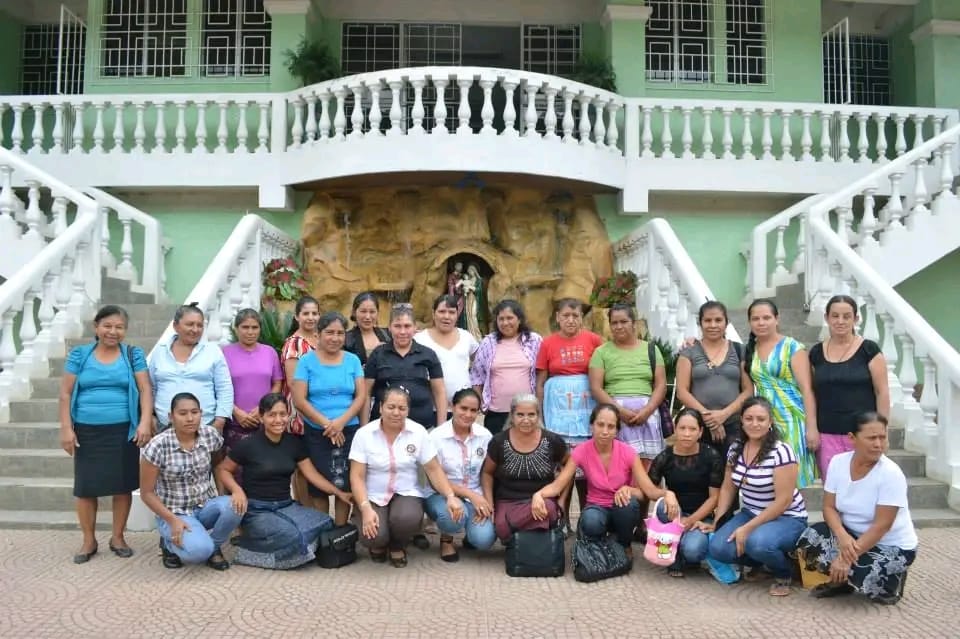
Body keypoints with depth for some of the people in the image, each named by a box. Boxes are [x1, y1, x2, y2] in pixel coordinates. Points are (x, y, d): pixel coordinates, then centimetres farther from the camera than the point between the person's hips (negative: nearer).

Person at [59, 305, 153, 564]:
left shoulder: (133, 355, 3)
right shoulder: (79, 355, 5)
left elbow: (145, 390, -2)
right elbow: (66, 393, 4)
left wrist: (145, 422, -13)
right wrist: (66, 428, -4)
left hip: (123, 431, 0)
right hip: (87, 431, 1)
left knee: (123, 485, 4)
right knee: (85, 487, 5)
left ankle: (118, 537, 20)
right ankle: (89, 540, 21)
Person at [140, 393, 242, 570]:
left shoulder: (211, 435, -8)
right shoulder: (158, 446, -18)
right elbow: (147, 493, -11)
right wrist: (173, 520, -19)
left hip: (206, 506, 3)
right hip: (175, 513, -3)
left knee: (234, 506, -30)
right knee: (199, 550, -30)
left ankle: (214, 547, 0)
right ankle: (170, 543, 6)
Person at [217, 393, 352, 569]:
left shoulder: (294, 442, 4)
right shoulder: (249, 444, -9)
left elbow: (312, 474, 4)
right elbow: (223, 470, 2)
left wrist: (338, 493, -7)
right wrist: (237, 490, -17)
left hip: (286, 506, 5)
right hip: (256, 510, -5)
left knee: (325, 525, -19)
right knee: (292, 536, -32)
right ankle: (246, 547, -4)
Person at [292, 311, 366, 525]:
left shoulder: (353, 360, 4)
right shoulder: (307, 360, -1)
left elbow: (361, 396, 1)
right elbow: (299, 400, -6)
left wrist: (341, 421, -14)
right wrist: (327, 424, -13)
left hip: (349, 431, 1)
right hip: (316, 432, -1)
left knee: (345, 483, 4)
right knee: (319, 484, 4)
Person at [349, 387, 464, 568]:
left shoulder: (419, 432, -5)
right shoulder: (364, 434, -8)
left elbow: (433, 469, -2)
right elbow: (357, 476, -9)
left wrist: (450, 496, -17)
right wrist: (366, 509, -23)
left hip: (406, 494, 1)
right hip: (373, 497, -1)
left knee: (406, 519, -33)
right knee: (373, 535, -29)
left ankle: (398, 547, 4)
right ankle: (378, 544, 12)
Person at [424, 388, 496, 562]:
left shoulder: (485, 435, -3)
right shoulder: (437, 436, -11)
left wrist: (486, 502, -14)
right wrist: (470, 495, -20)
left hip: (476, 496, 2)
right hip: (441, 494, -2)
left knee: (484, 539, -24)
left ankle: (471, 530, 15)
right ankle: (446, 539, 1)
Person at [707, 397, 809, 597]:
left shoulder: (781, 451, -19)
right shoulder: (736, 449, 1)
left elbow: (783, 501, -21)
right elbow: (727, 489, 8)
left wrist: (747, 529, -23)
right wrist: (717, 522, -3)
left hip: (787, 519, -5)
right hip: (750, 514, 6)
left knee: (757, 542, -37)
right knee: (718, 548, -19)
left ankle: (784, 573, -1)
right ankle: (759, 563, 13)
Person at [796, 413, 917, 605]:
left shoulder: (891, 474, -24)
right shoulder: (838, 462, -10)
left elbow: (881, 526, -25)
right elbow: (829, 507, -6)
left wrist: (847, 559, -28)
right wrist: (842, 536, -27)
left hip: (892, 545, -4)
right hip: (852, 534, 4)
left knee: (862, 576, -31)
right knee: (808, 540, -20)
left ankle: (891, 580, 5)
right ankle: (843, 580, 7)